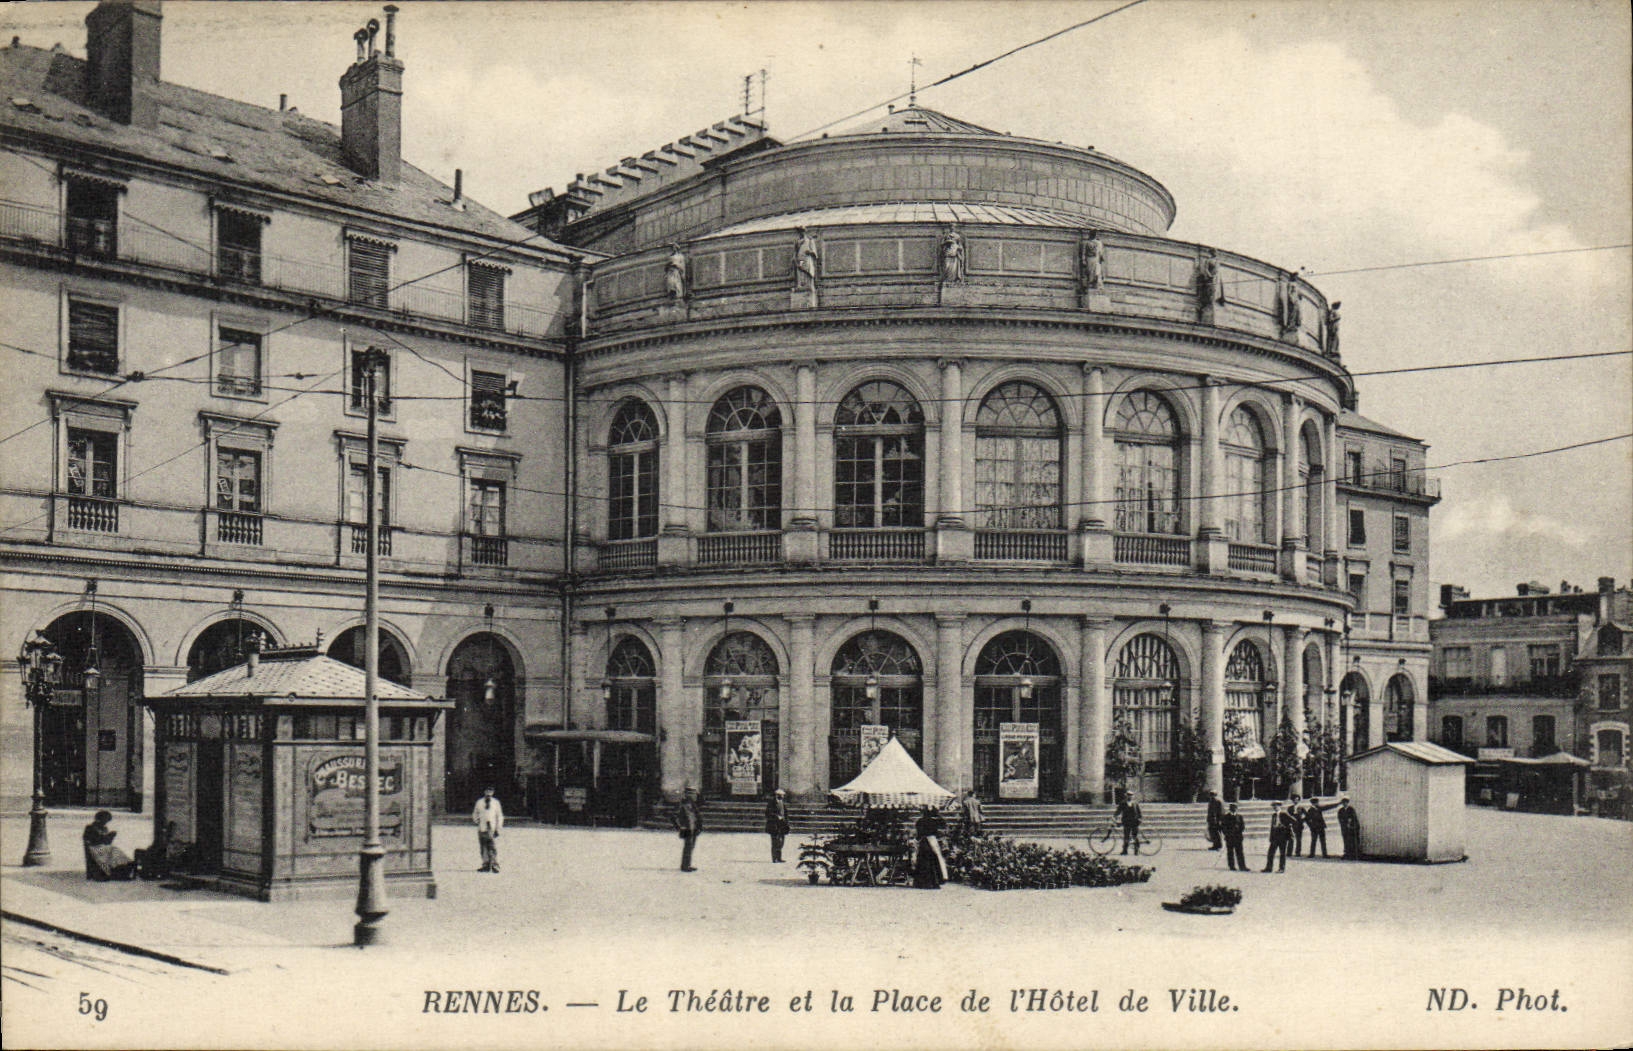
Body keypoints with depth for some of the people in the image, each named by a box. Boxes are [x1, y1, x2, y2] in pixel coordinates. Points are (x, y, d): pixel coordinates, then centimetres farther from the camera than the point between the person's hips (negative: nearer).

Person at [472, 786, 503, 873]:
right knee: (484, 848, 1)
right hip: (482, 829, 2)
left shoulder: (496, 802, 9)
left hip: (492, 828, -2)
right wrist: (475, 820, 2)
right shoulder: (479, 802, 11)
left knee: (493, 848, -8)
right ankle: (486, 865, 7)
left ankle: (495, 866, -6)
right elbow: (475, 813, 22)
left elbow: (499, 816, 9)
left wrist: (498, 828, 1)